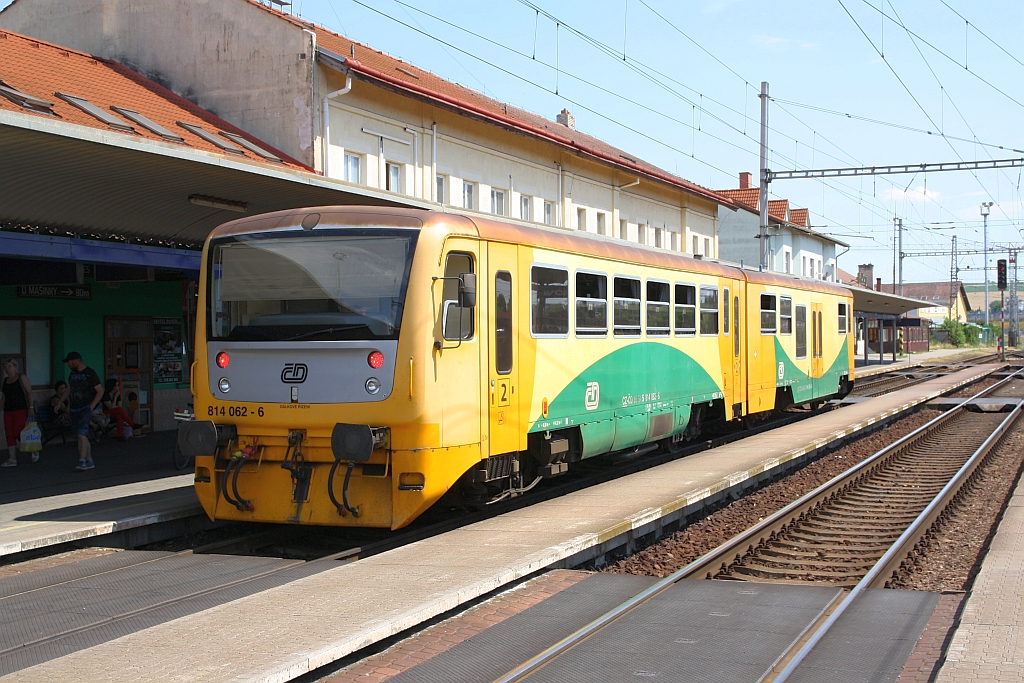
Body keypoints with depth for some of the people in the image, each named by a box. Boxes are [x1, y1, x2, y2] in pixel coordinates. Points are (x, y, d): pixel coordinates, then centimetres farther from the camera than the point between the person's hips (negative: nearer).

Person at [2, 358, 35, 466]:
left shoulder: (21, 377, -2)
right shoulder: (5, 380, 15)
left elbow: (29, 392, -5)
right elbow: (5, 396, 20)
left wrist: (31, 407, -13)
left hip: (21, 410, -6)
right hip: (8, 411, 6)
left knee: (18, 433, -12)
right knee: (9, 435, 0)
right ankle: (12, 459, 4)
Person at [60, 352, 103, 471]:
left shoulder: (90, 373, -7)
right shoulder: (73, 373, 13)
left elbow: (100, 391, -7)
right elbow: (68, 389, 26)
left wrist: (91, 406, -14)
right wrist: (68, 405, 17)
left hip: (85, 408, -7)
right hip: (74, 410, 7)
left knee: (82, 434, -19)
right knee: (83, 436, 10)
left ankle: (82, 461, -24)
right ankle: (89, 461, 16)